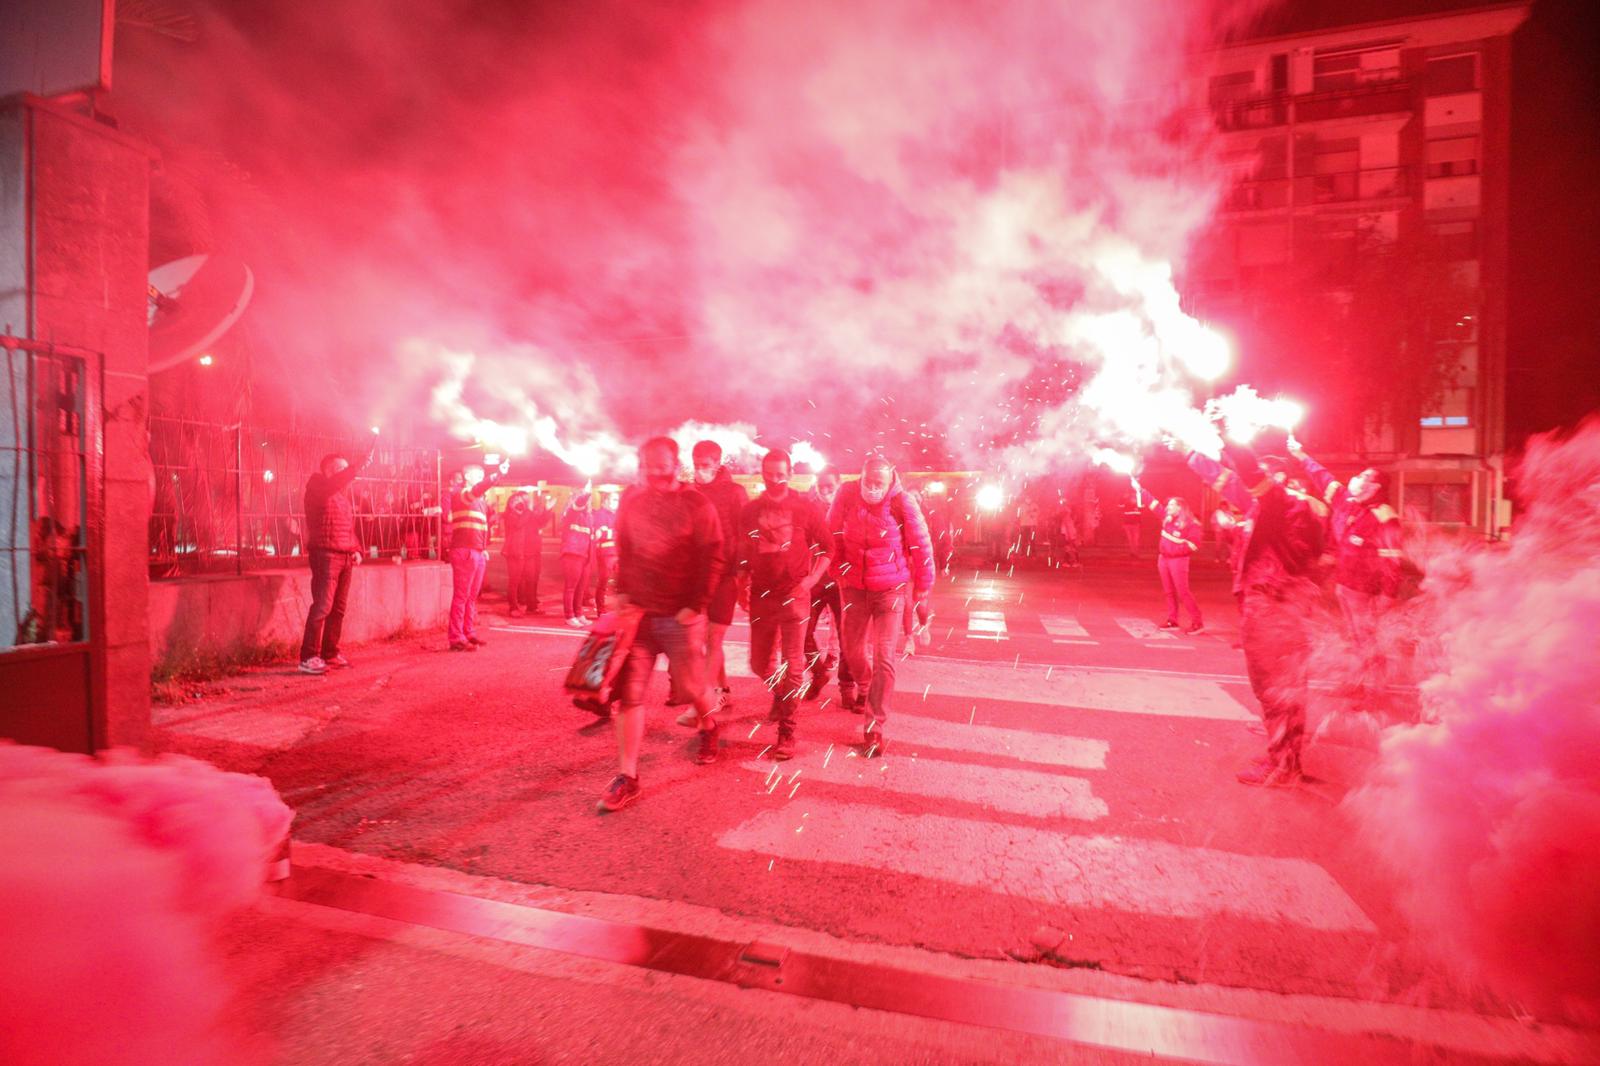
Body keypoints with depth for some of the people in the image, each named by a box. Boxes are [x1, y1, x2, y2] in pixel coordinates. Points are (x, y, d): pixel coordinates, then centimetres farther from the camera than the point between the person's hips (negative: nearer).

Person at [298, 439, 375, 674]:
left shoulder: (344, 494, 20)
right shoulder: (317, 486, -2)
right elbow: (337, 481, -25)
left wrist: (356, 549, 11)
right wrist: (361, 463, -32)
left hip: (345, 556, 8)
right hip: (325, 554, -8)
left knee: (338, 608, 9)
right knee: (322, 606, -11)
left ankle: (330, 654, 17)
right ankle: (308, 658, -7)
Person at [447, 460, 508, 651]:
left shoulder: (479, 500, 23)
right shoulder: (460, 493, -4)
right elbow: (477, 489, -27)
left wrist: (484, 548, 17)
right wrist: (497, 474, -38)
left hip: (477, 552, 8)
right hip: (464, 551, -8)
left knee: (472, 596, 11)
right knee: (461, 596, -7)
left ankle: (469, 634, 17)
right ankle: (456, 638, -5)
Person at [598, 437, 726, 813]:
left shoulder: (696, 505, -8)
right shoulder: (631, 502, 5)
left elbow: (712, 559, -9)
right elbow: (622, 552, 15)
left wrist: (695, 606, -14)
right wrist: (622, 592, 4)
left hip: (681, 616, -3)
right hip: (638, 612, 3)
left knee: (689, 689, 8)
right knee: (628, 692, -1)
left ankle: (709, 726, 43)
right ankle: (627, 777, 8)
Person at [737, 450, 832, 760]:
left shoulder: (804, 510, -2)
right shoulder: (750, 511, 5)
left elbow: (825, 548, 2)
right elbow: (742, 554, 11)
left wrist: (811, 579, -11)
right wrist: (742, 584, -2)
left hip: (795, 595, -3)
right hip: (761, 596, 3)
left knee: (793, 664, -2)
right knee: (760, 664, 12)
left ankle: (786, 731, 9)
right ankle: (781, 691, 45)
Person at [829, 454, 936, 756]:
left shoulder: (900, 503, -17)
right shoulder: (847, 496, -10)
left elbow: (921, 545, -8)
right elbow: (833, 535, 4)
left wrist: (922, 588, -2)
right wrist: (839, 571, 9)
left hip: (891, 588, -3)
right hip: (855, 587, 3)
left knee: (884, 657, -6)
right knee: (853, 650, 16)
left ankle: (875, 725, 4)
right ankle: (864, 687, 49)